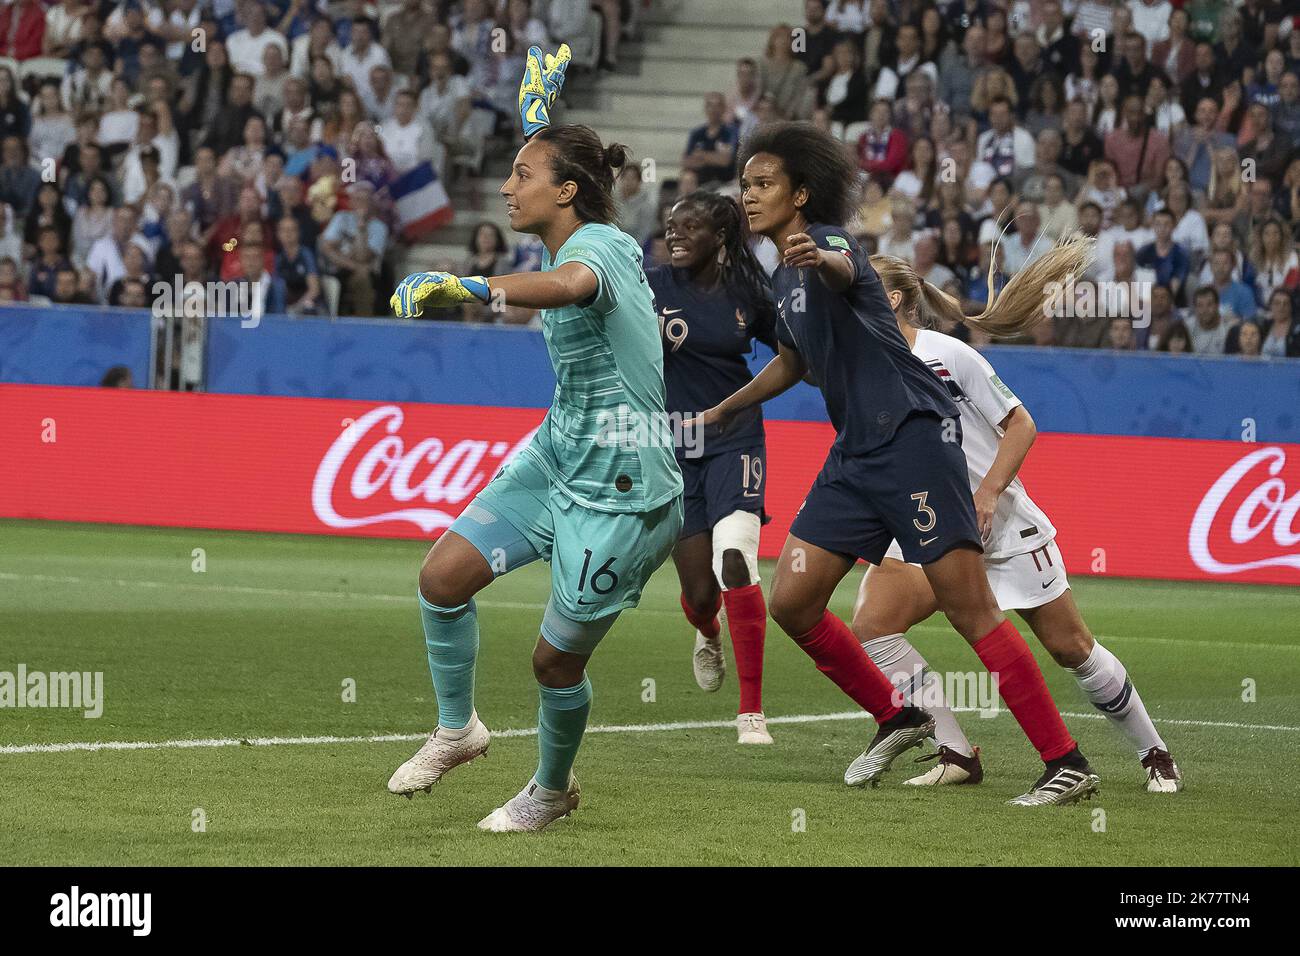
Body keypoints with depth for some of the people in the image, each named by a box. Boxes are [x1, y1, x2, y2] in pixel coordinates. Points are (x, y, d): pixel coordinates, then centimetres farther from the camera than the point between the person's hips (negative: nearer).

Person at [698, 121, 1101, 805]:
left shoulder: (828, 239, -7)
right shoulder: (782, 282, 19)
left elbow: (844, 272, -34)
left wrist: (819, 260, -58)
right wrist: (722, 410, 44)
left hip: (912, 435, -9)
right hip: (855, 455, 9)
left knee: (969, 608, -13)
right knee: (791, 602, 3)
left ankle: (1065, 763, -12)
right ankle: (896, 720, 19)